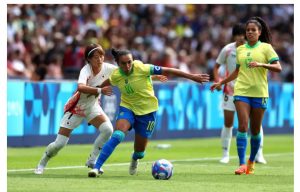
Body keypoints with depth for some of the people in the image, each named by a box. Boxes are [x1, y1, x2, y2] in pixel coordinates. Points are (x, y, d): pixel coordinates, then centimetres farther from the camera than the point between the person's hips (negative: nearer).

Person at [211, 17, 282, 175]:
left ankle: (251, 162, 21)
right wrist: (221, 83, 24)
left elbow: (278, 68, -6)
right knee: (243, 126, -12)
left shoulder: (266, 48, 2)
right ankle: (242, 164, -16)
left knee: (255, 130, 5)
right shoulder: (240, 49, 13)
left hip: (259, 93, -2)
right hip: (241, 91, 2)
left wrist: (261, 64, -20)